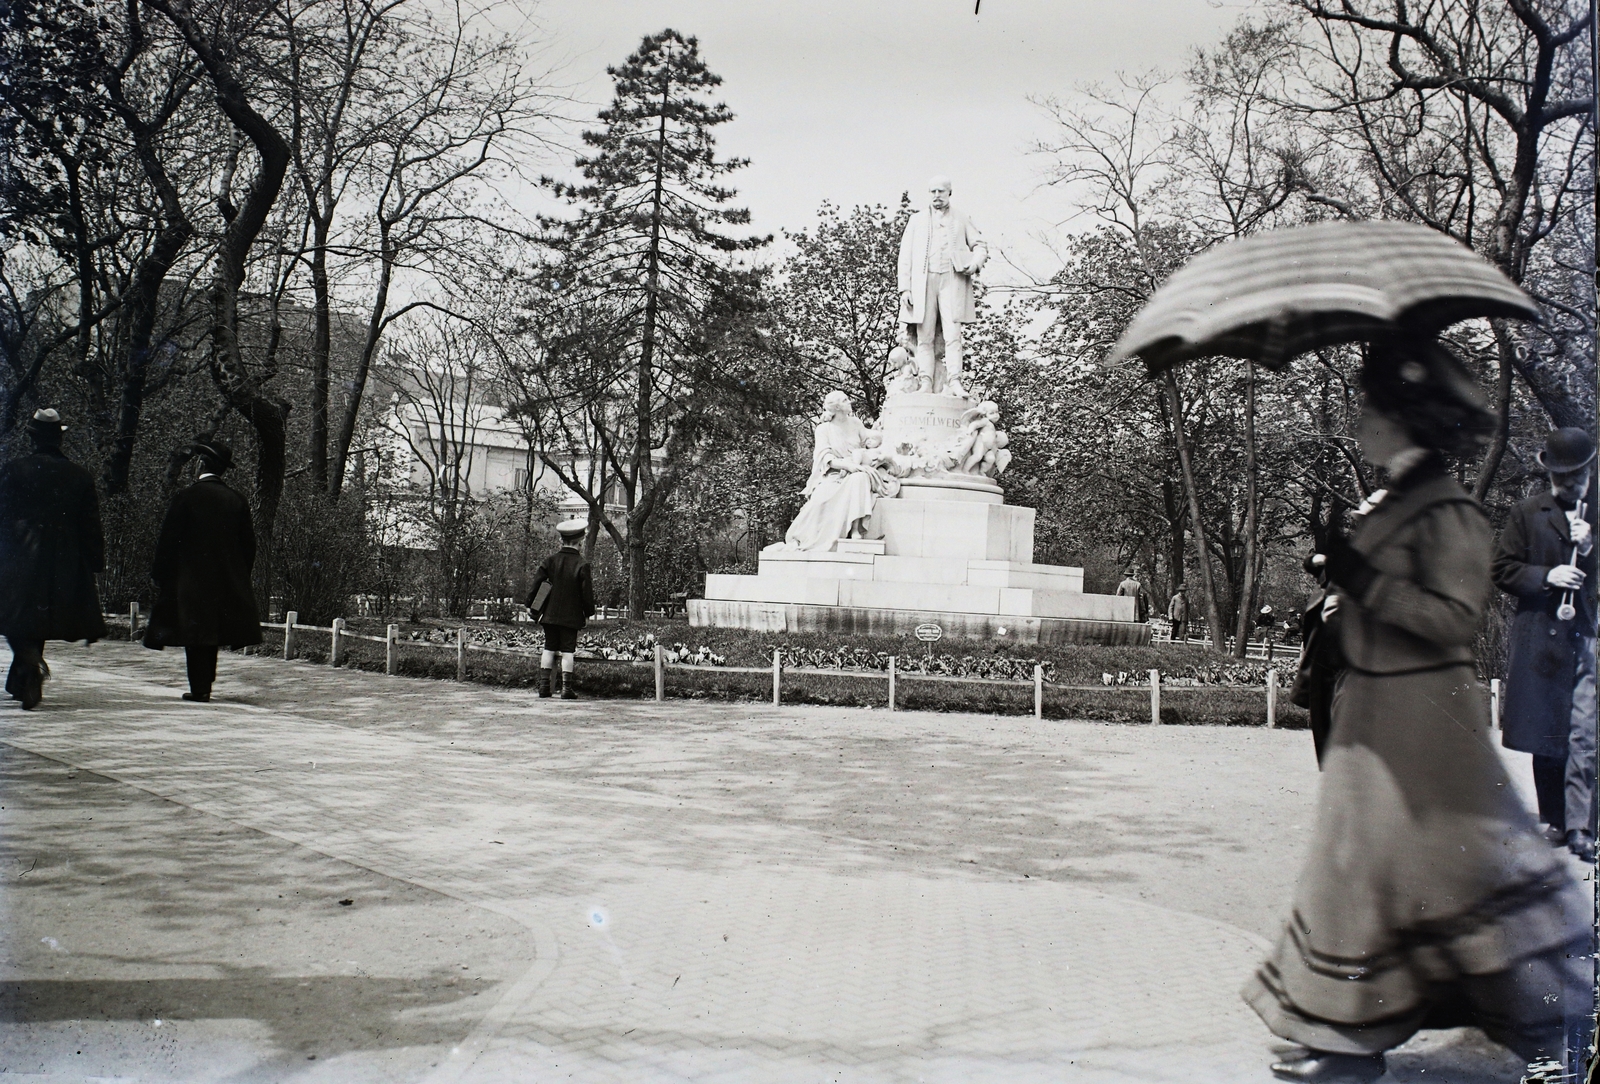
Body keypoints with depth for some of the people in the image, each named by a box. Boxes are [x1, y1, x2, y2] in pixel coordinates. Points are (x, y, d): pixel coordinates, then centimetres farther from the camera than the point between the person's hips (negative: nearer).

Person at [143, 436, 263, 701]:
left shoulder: (186, 498, -10)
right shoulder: (237, 501, 2)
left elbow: (167, 541, -8)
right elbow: (248, 544, 6)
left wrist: (159, 575, 2)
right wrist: (240, 575, 16)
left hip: (191, 579, -4)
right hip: (226, 580, 4)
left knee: (194, 633, 0)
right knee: (211, 633, 15)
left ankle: (200, 688, -3)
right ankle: (206, 684, 21)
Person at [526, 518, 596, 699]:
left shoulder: (551, 560, -1)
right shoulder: (582, 565, -10)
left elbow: (536, 581, 0)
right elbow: (587, 592, -8)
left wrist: (531, 604, 10)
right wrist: (588, 613, 4)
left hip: (550, 614, 3)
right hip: (571, 616, -3)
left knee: (549, 648, 11)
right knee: (568, 650, 0)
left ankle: (544, 685, 10)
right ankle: (566, 688, -1)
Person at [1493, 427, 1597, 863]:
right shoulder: (1526, 514, 8)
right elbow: (1503, 571, 4)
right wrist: (1546, 576, -12)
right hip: (1540, 636, 0)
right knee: (1545, 735, 7)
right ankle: (1556, 819, 19)